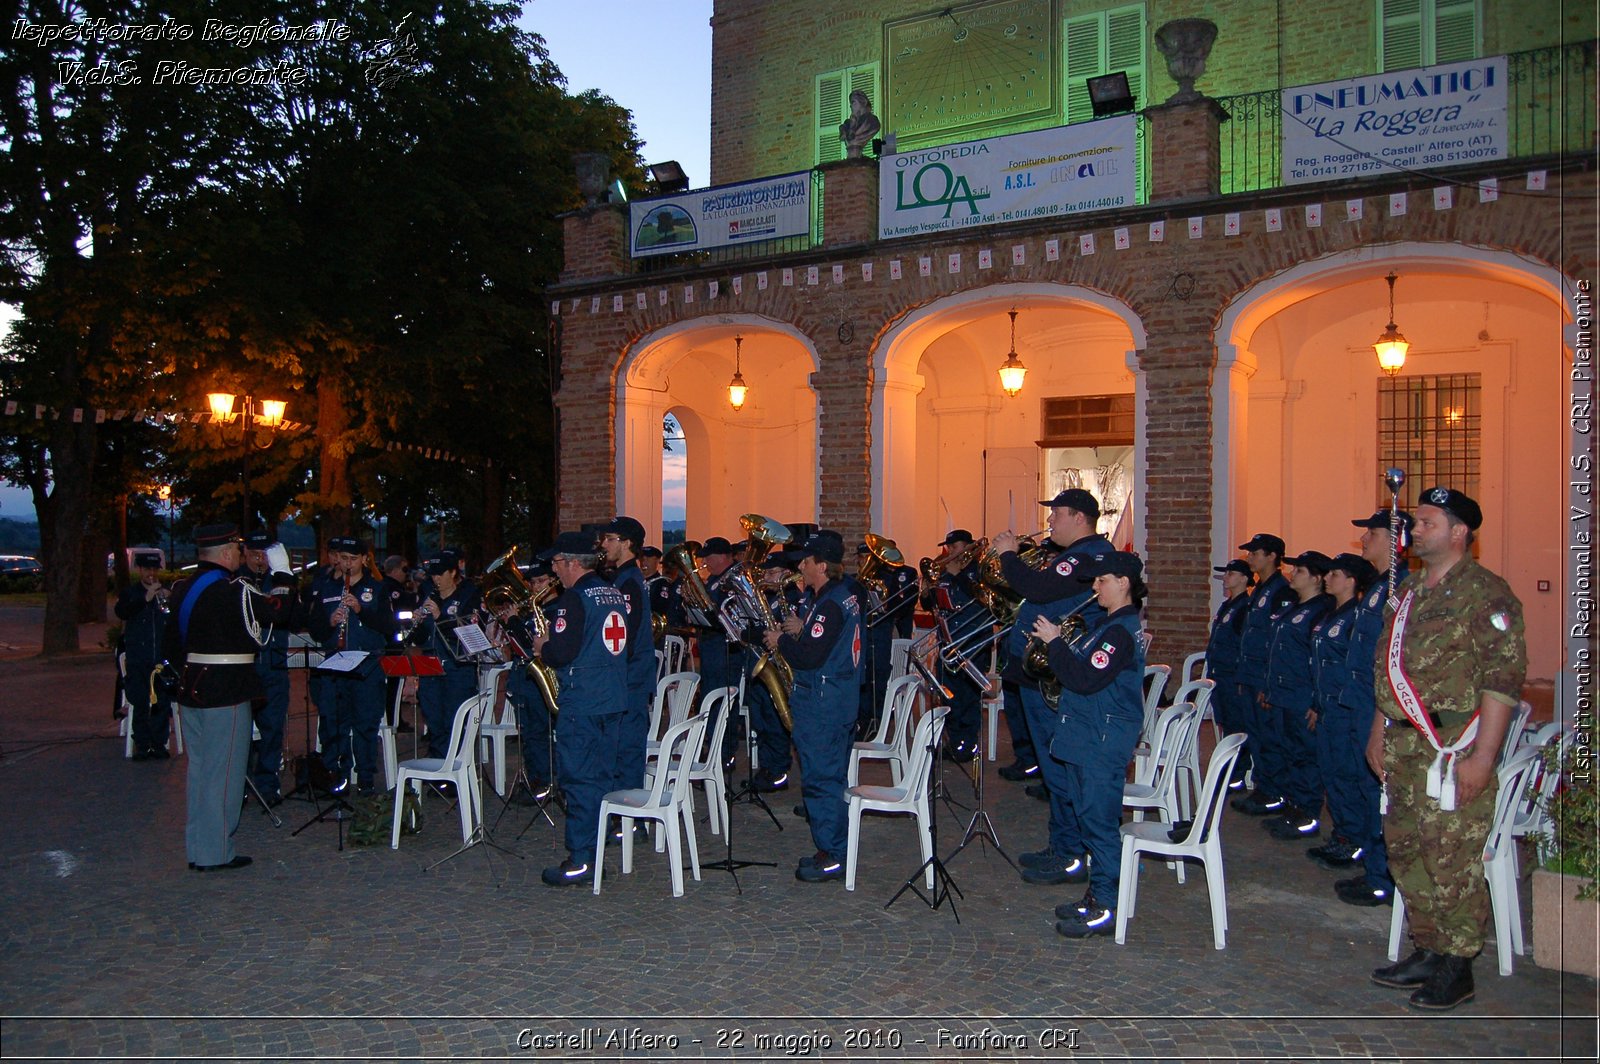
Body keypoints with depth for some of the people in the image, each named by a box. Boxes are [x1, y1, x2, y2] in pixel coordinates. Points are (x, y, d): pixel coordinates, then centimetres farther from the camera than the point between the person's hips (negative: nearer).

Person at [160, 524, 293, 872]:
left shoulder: (183, 589, 8)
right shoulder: (232, 591, -18)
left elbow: (170, 643, 13)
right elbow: (276, 609, -13)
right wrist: (282, 572, 1)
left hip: (192, 690, 9)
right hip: (226, 693, -9)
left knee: (199, 768, 17)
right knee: (222, 771, 0)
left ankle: (197, 849, 26)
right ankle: (216, 853, 6)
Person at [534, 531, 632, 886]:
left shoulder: (575, 598, -14)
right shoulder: (616, 594, 12)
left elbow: (562, 652, -22)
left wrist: (542, 647, 0)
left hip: (581, 703, -8)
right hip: (615, 699, 8)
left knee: (579, 779, -2)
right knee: (603, 776, 14)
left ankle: (580, 861, 2)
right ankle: (598, 850, 21)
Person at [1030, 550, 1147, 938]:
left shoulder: (1121, 631, -18)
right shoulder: (1103, 623, 13)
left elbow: (1084, 679, -25)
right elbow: (1079, 666, 17)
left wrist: (1056, 642, -18)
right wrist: (1058, 643, 2)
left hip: (1104, 743, -10)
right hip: (1085, 737, 10)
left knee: (1100, 822, -4)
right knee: (1089, 817, 16)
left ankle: (1107, 907, 5)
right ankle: (1097, 895, 27)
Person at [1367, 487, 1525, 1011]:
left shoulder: (1487, 595, -10)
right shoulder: (1409, 591, 15)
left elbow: (1504, 679, -15)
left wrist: (1482, 757, -19)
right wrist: (1379, 731, 18)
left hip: (1455, 748, -8)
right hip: (1404, 747, 8)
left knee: (1453, 859, -3)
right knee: (1406, 850, 13)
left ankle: (1457, 967, 11)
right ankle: (1428, 953, 26)